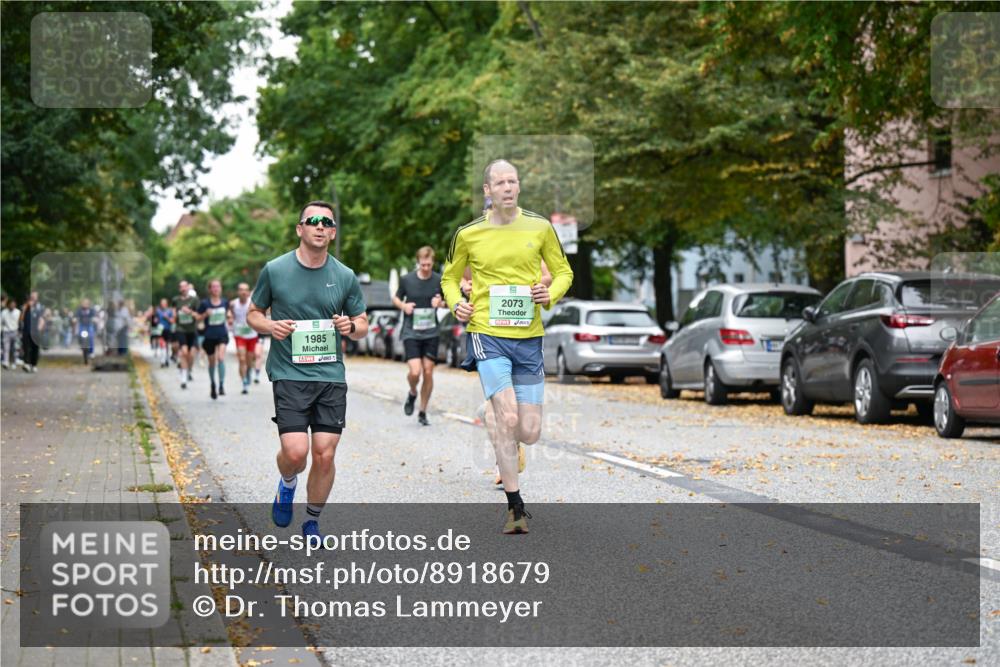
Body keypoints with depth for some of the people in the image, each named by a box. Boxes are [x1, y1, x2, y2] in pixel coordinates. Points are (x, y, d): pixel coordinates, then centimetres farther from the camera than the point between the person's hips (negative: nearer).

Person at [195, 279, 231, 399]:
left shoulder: (225, 302, 1)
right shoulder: (204, 303, -6)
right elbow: (198, 318, -1)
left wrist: (228, 317, 1)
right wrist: (206, 314, -18)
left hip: (222, 334, 0)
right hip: (209, 336, 0)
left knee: (221, 357, -22)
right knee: (212, 362, 12)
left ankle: (222, 385, -21)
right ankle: (213, 385, 35)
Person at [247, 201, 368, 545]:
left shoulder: (345, 277, 5)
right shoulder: (274, 270, 0)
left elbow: (362, 324, 14)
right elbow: (253, 313, 11)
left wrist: (351, 327, -9)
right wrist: (270, 326, -10)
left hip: (332, 375, 2)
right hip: (289, 374, -2)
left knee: (325, 455, -1)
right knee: (295, 451, -15)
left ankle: (312, 521, 21)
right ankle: (287, 484, 22)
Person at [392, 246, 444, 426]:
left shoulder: (439, 280, -1)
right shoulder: (407, 280, -3)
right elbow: (395, 298, 11)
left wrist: (441, 302, -10)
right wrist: (403, 306, -11)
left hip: (431, 333, 2)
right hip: (411, 333, -2)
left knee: (428, 372, 1)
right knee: (415, 372, -15)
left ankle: (423, 412, 16)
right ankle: (412, 394, 20)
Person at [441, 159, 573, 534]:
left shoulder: (540, 228, 4)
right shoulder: (468, 235, 2)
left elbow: (563, 272, 14)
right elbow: (450, 277, 17)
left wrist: (551, 294, -7)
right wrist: (456, 303, -4)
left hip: (529, 337, 2)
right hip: (487, 333, -2)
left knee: (529, 433, 1)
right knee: (507, 416, -18)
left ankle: (496, 424, 39)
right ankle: (516, 507, -7)